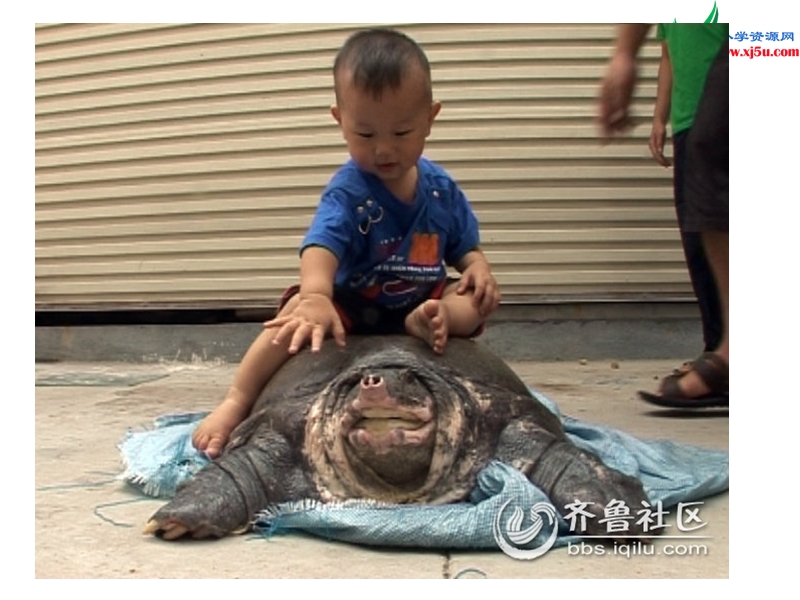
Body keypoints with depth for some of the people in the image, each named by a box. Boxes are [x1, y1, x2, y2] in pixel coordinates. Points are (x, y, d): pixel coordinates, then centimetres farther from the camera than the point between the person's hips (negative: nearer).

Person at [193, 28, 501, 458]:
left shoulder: (442, 189, -3)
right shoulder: (348, 192, -19)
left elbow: (465, 247, 10)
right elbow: (322, 244, -38)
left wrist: (477, 266, -15)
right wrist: (316, 295, -58)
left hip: (420, 304, 5)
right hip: (350, 306, -4)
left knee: (481, 298, -13)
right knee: (299, 317, -31)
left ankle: (428, 324, -42)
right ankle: (237, 402, -23)